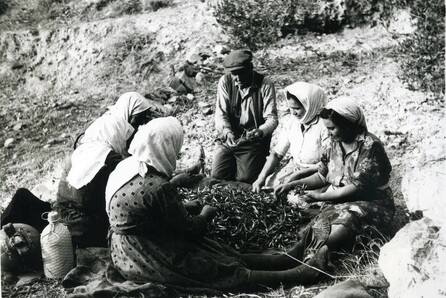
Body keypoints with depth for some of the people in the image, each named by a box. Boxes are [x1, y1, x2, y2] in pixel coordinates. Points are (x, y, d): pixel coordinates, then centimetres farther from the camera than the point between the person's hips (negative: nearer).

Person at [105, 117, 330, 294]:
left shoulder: (126, 166, -2)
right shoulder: (158, 188, -30)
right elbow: (189, 229, -16)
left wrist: (184, 207, 11)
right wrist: (206, 214, 3)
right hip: (148, 260, -9)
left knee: (225, 256, 9)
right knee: (227, 272, -4)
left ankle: (288, 259, 14)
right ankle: (299, 274, 3)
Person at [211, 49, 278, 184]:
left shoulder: (265, 84, -11)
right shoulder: (225, 82, -4)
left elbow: (272, 118, -13)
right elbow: (220, 114, -7)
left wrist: (261, 131, -35)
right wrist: (226, 131, -29)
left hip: (254, 141, -2)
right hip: (229, 138, 3)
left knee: (245, 178, -13)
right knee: (217, 176, -7)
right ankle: (235, 162, 24)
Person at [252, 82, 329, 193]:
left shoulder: (324, 125, -18)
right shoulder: (292, 121, 1)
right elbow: (277, 153, 4)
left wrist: (297, 175, -21)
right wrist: (261, 178, -9)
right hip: (293, 166, 6)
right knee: (268, 183, -12)